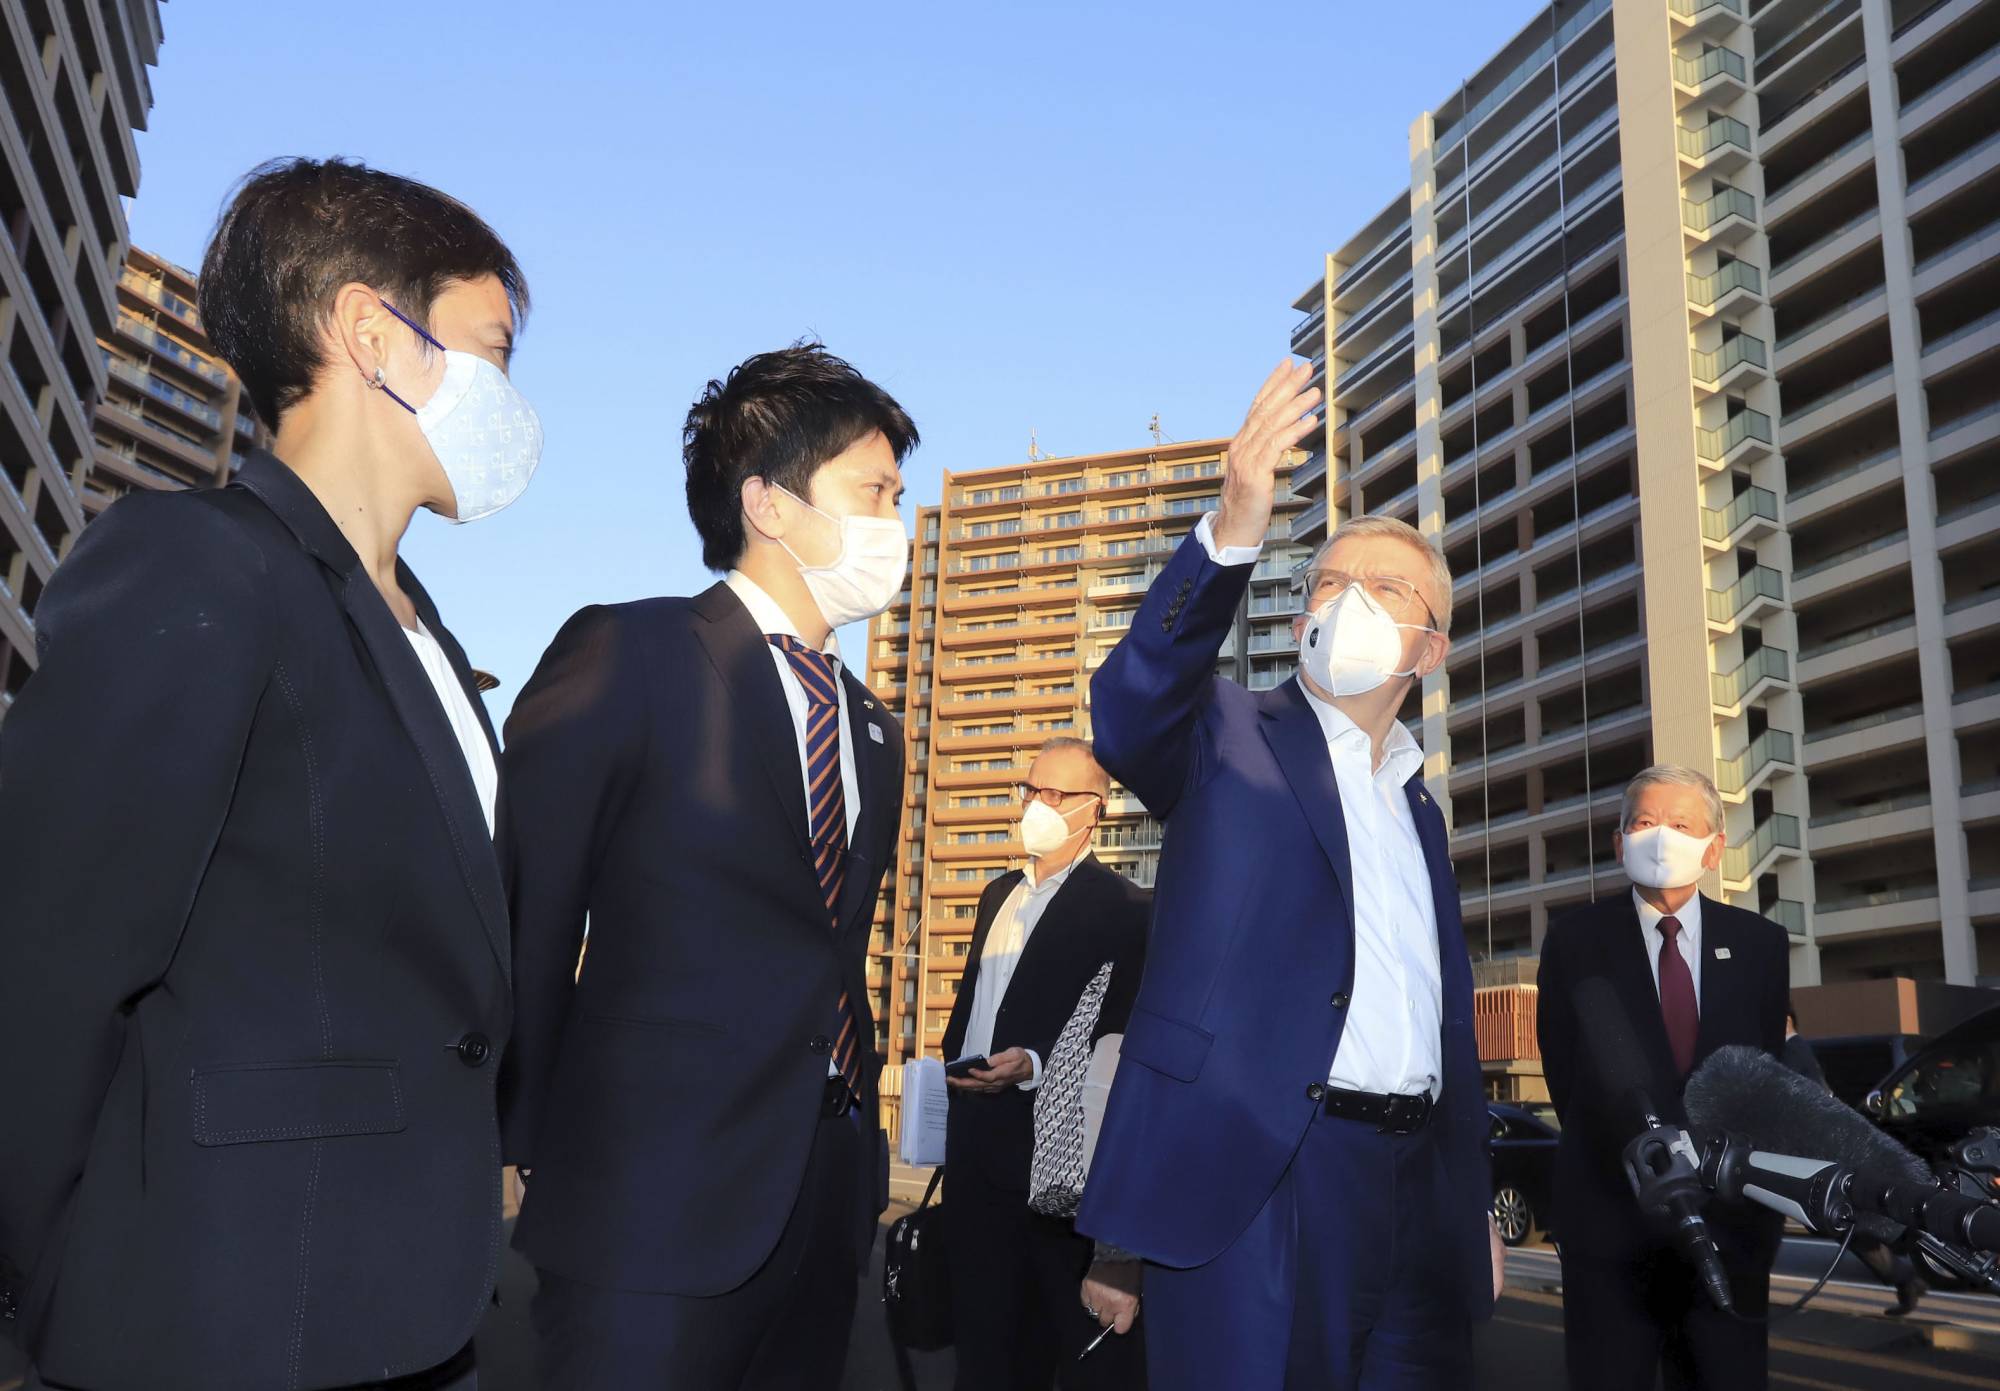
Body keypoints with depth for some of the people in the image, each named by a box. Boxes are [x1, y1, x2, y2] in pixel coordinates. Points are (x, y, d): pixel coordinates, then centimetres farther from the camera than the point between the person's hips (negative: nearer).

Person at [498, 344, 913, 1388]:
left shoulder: (872, 730, 15)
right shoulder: (626, 657, -7)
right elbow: (520, 912, -7)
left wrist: (854, 1156, 14)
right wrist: (542, 1145, -4)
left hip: (825, 1209, 7)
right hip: (655, 1212, -6)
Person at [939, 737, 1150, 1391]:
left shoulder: (1124, 908, -8)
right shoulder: (998, 895, 16)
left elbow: (1125, 1037, -13)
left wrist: (1034, 1066, -23)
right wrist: (955, 1064, 14)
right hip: (976, 1143, 7)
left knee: (1084, 1339, 3)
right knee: (983, 1329, 16)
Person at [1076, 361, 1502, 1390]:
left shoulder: (1419, 805, 20)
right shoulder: (1232, 739, 3)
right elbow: (1129, 714, -21)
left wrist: (1475, 1206, 15)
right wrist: (1231, 534, -35)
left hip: (1417, 1189, 6)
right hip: (1256, 1178, -5)